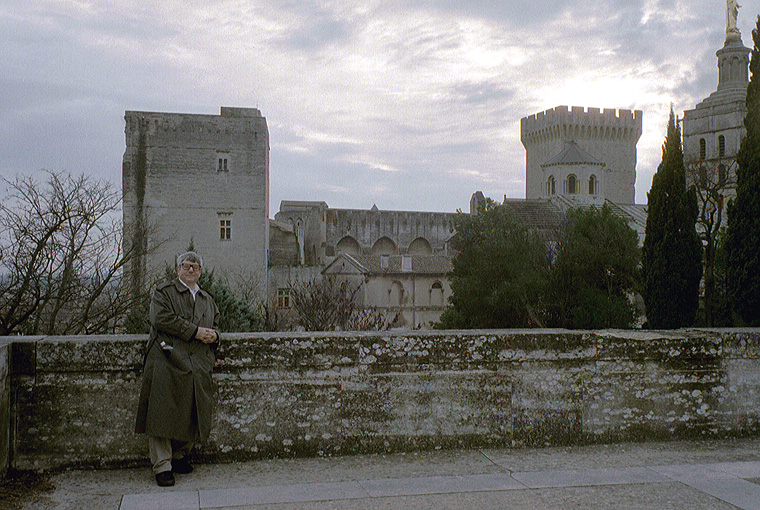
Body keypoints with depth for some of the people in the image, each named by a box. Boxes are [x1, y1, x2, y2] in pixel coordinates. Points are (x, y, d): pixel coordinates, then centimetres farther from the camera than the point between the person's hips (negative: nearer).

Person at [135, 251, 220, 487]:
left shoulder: (207, 299, 25)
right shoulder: (163, 292, 7)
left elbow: (215, 325, 28)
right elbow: (161, 319, -9)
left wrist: (213, 335, 2)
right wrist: (194, 331, -12)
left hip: (198, 365, 5)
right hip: (168, 361, -5)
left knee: (194, 414, 3)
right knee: (163, 413, -9)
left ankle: (179, 455, 21)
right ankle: (162, 466, -4)